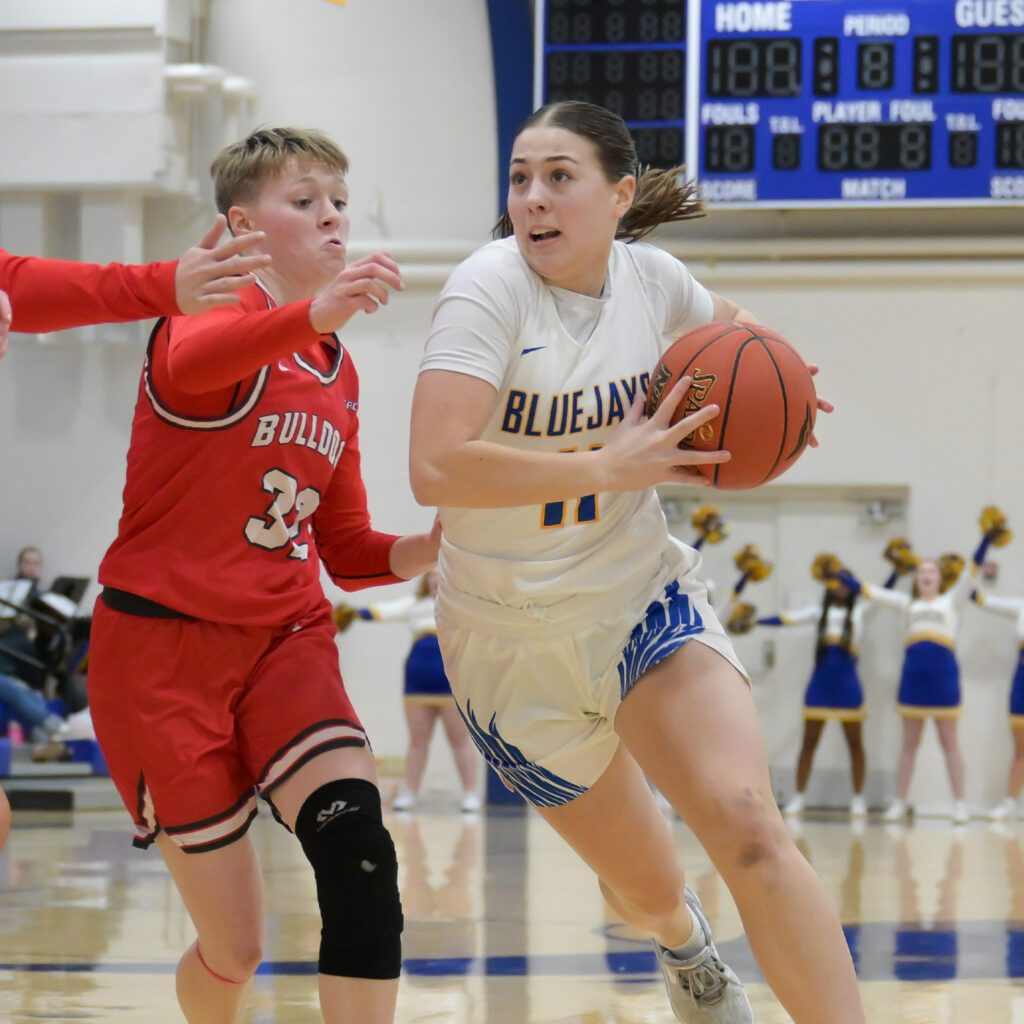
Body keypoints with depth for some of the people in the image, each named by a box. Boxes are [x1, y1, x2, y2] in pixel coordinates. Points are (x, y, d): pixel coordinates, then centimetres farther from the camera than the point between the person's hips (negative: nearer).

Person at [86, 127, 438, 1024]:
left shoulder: (339, 374, 13)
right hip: (164, 645, -5)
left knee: (358, 850, -24)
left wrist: (434, 546, -4)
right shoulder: (218, 312, -9)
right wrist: (315, 315, -57)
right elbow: (189, 365, -37)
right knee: (234, 950, -2)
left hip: (287, 639, 5)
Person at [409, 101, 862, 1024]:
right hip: (518, 636, -2)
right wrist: (612, 467, -32)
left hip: (644, 598, 2)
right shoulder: (492, 287, -20)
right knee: (647, 890, 14)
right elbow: (436, 469, -32)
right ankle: (681, 937, 52)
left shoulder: (648, 276, -5)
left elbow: (726, 322, 20)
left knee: (750, 833, -23)